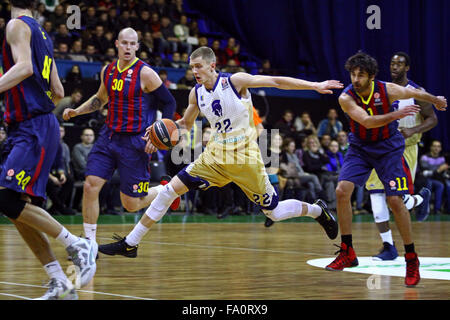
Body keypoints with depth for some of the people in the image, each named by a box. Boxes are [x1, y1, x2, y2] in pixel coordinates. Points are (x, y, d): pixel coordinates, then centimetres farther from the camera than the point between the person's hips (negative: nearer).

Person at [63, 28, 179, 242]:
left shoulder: (145, 73, -11)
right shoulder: (108, 71, 8)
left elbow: (169, 102, -4)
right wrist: (76, 112, 12)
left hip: (135, 142, -5)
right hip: (109, 136, 5)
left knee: (131, 204, -1)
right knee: (90, 186, -10)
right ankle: (89, 242, 3)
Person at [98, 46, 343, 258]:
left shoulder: (235, 81, -12)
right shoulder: (196, 93, 4)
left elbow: (276, 82, -11)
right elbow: (185, 123, 21)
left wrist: (315, 86, -14)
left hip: (245, 157, -5)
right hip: (215, 154, 5)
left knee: (274, 213, 0)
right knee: (170, 190, -6)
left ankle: (317, 210, 32)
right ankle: (130, 244, -1)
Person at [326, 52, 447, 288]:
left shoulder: (387, 90, -18)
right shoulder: (346, 98, -19)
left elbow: (416, 94, 2)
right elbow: (367, 121, -32)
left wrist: (437, 100, 21)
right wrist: (395, 114, -45)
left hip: (388, 148, -2)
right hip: (360, 147, 2)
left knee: (394, 200, -12)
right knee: (342, 191, -15)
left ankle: (411, 259, 2)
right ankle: (347, 253, -1)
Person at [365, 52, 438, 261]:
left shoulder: (416, 92, -6)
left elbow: (432, 119, -3)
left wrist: (412, 131, -20)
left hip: (405, 149, -4)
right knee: (376, 196, -9)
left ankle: (421, 199, 28)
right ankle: (388, 247, 0)